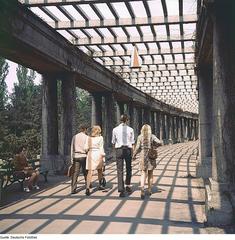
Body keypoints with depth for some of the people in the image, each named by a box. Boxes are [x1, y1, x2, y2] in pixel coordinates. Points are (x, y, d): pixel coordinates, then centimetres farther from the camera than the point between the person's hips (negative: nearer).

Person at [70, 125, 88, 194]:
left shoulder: (74, 137, 10)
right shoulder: (86, 137, -2)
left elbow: (72, 148, 10)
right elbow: (86, 148, -11)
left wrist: (72, 159, 13)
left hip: (76, 156, 3)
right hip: (83, 156, -3)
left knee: (75, 173, -1)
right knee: (85, 172, 12)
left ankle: (73, 189, -6)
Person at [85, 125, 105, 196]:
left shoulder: (89, 138, 6)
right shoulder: (100, 138, -1)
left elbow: (86, 148, 1)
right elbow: (101, 148, -5)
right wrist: (103, 157, -2)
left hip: (90, 154, 1)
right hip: (98, 154, -1)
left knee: (90, 172, -4)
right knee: (99, 170, 21)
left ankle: (88, 188, -19)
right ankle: (100, 185, 35)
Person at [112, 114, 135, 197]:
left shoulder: (115, 129, 1)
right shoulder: (130, 129, -1)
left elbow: (113, 142, 6)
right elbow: (132, 143, 0)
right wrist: (132, 153, 8)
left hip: (119, 149, 0)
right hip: (128, 149, 0)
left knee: (120, 170, 1)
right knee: (128, 168, 19)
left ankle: (121, 190, -4)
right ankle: (128, 186, 23)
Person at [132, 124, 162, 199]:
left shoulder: (140, 137, -2)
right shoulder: (152, 136, -1)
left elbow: (137, 147, -6)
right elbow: (160, 142, -12)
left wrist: (134, 155, 8)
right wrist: (154, 144, 8)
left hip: (143, 156, -1)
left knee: (143, 174, -2)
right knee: (150, 173, 17)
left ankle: (142, 189, -24)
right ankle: (149, 190, 26)